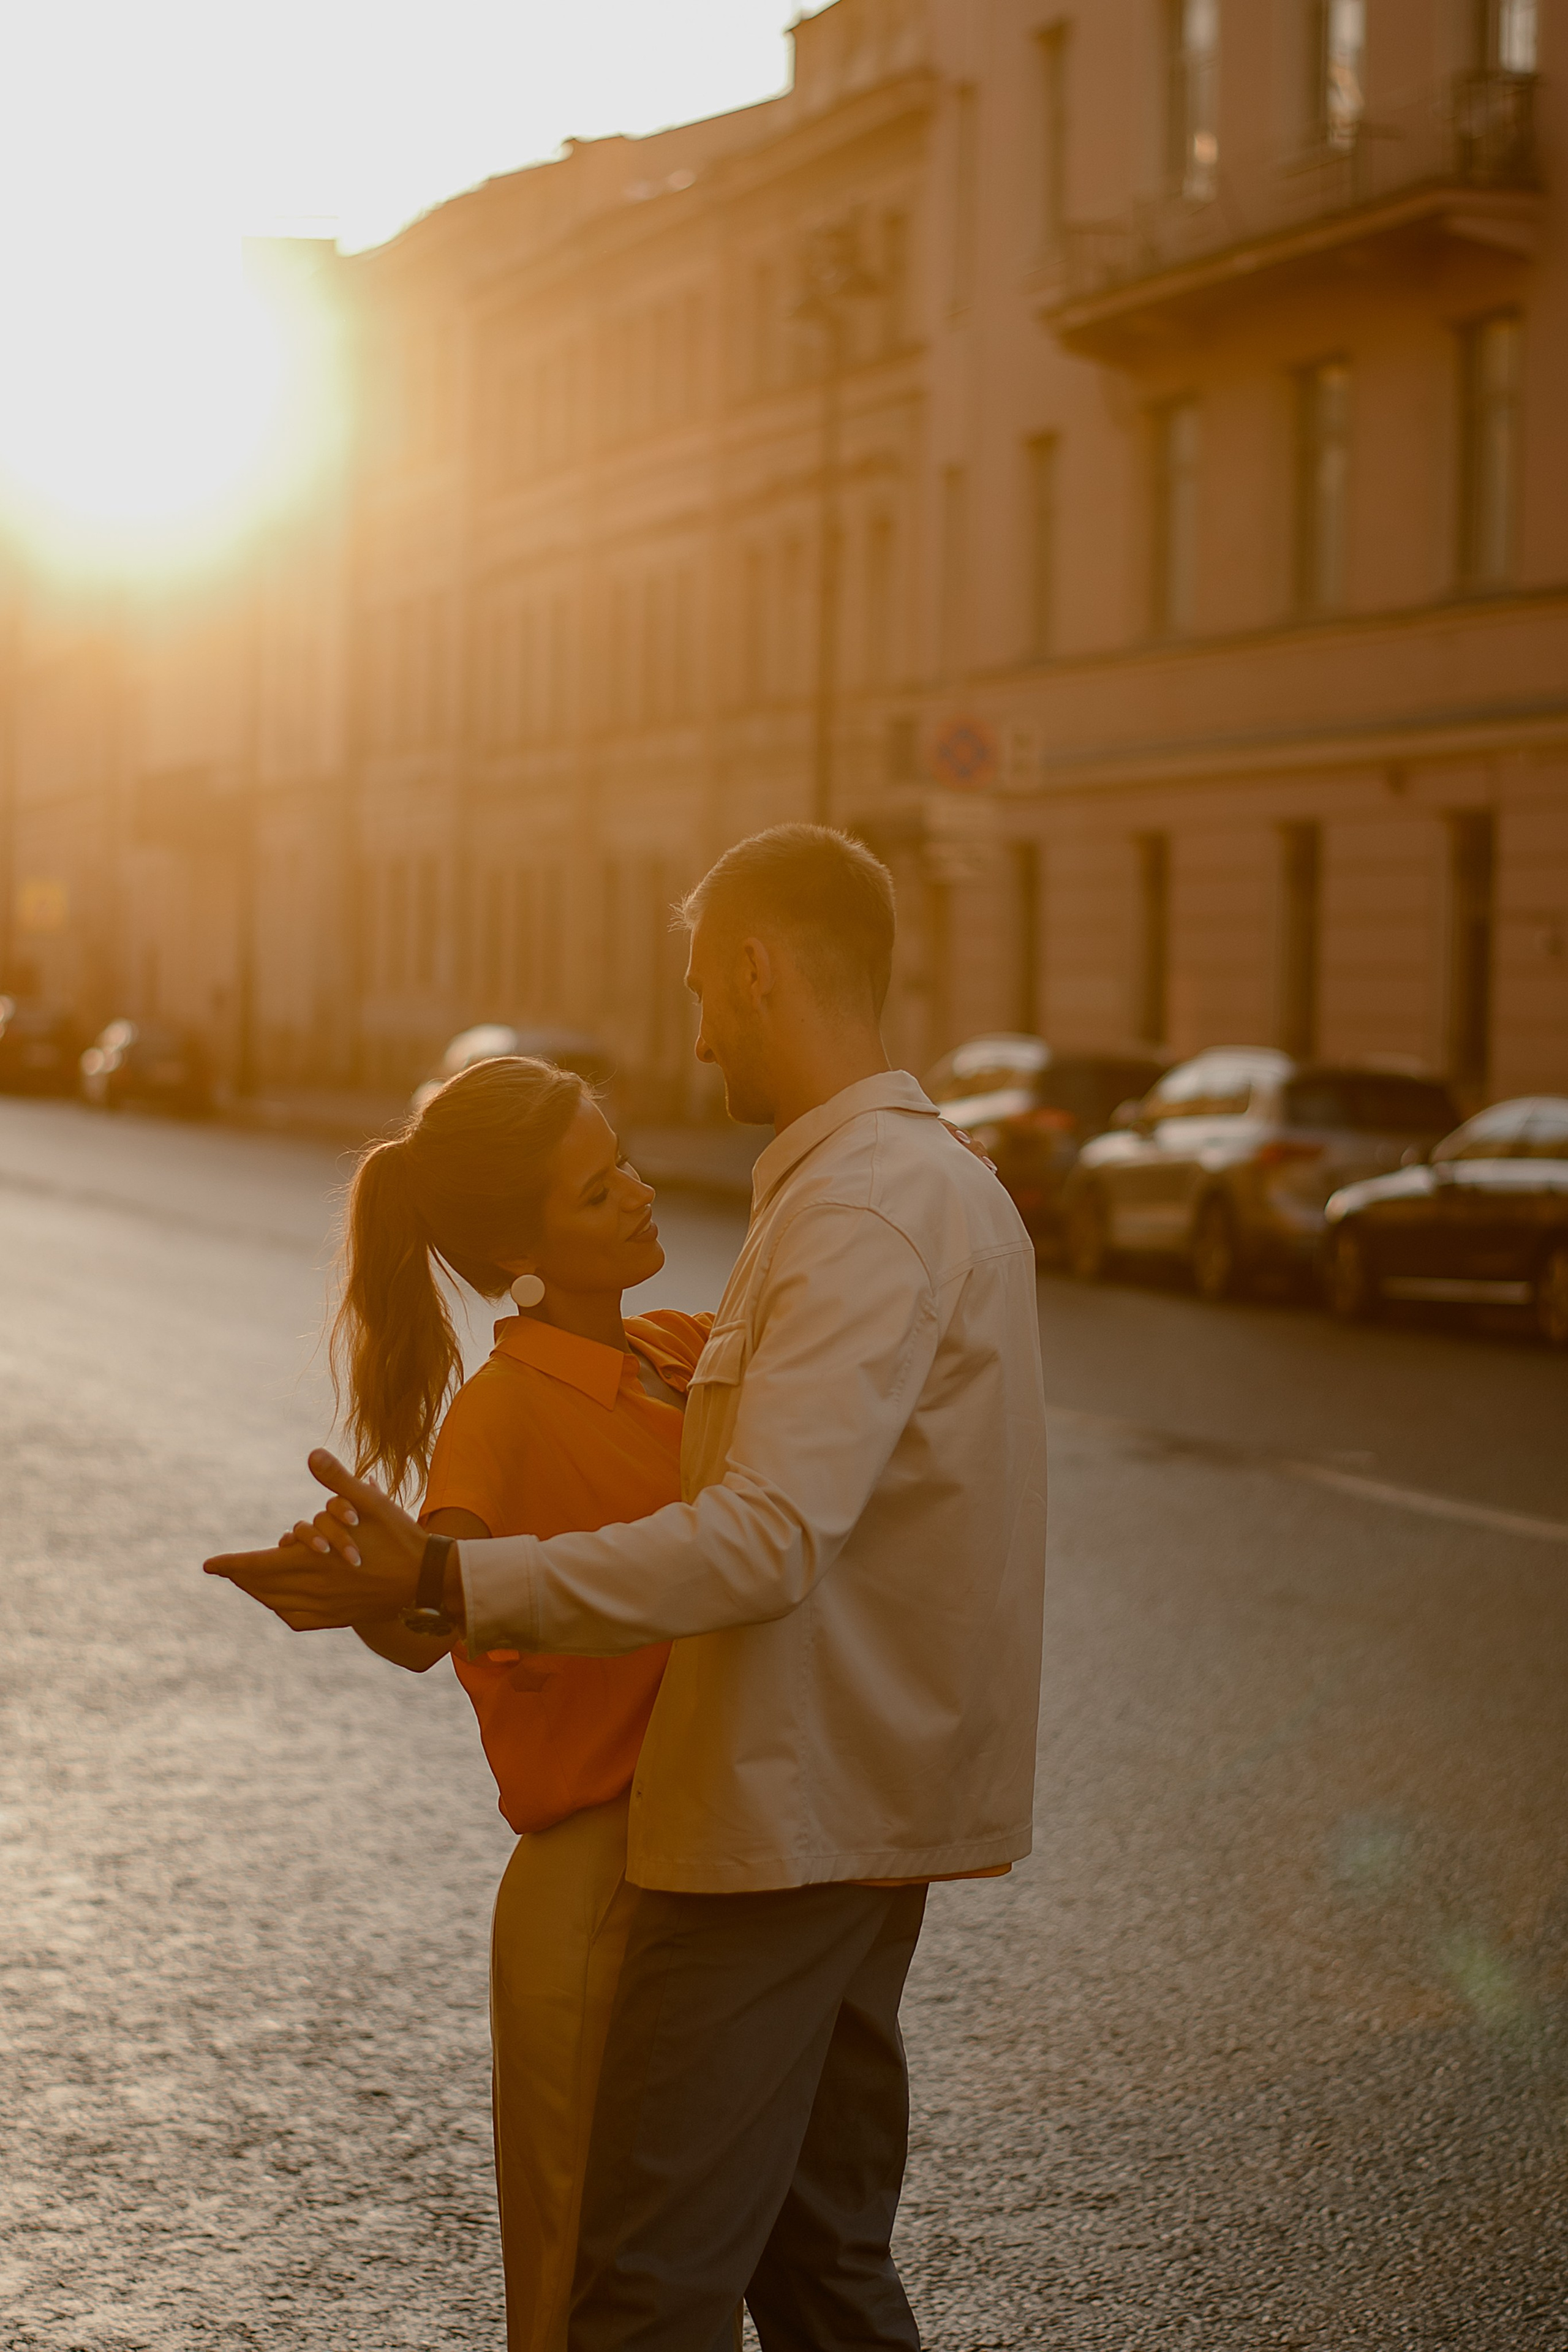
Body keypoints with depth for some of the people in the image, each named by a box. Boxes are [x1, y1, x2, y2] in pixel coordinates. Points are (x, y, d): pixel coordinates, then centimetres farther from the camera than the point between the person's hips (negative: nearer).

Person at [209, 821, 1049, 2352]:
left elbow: (767, 1540, -30)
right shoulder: (951, 1186, 16)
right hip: (867, 1808, 10)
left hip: (788, 1813, -10)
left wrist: (439, 1584, -36)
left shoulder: (861, 1211, -18)